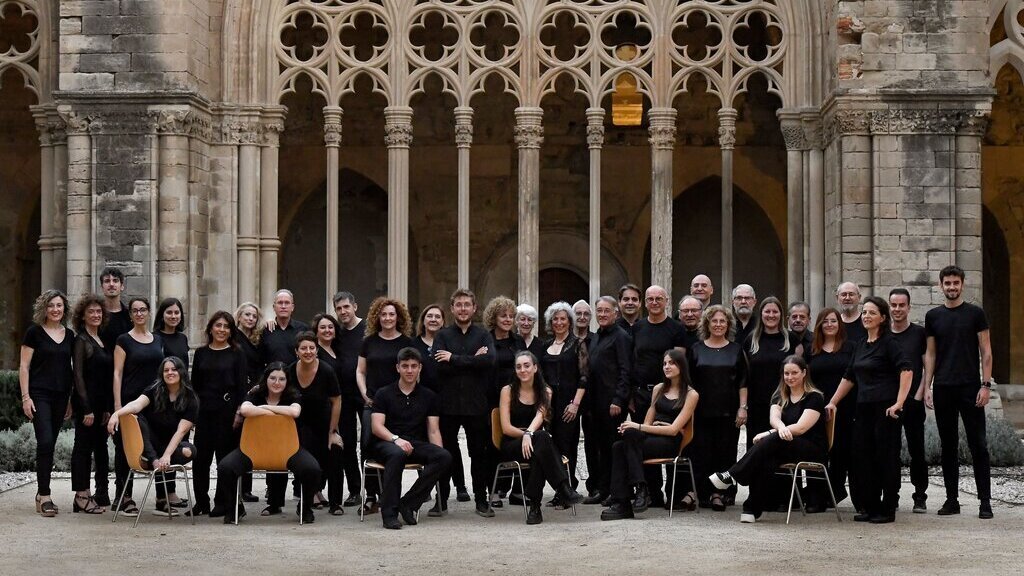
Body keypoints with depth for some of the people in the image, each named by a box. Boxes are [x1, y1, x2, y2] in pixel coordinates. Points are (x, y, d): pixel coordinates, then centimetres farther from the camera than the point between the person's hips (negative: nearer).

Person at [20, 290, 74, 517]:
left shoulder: (69, 335, 11)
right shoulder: (35, 332, -2)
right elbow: (24, 366, -3)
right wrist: (25, 396, -10)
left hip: (61, 396, 5)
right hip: (39, 394, -5)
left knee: (50, 444, 7)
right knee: (45, 442, -13)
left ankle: (42, 493, 16)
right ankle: (44, 496, -11)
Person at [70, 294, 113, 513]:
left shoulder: (102, 341, 14)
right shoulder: (81, 341, -7)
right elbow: (78, 376, -12)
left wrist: (108, 408, 11)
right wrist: (86, 409, -17)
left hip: (102, 403, 7)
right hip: (87, 403, -7)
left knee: (100, 447, 9)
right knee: (83, 447, -3)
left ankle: (101, 494, 14)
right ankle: (82, 496, -1)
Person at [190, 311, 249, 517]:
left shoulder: (237, 354, 2)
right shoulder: (201, 353, 11)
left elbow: (243, 385, -2)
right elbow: (194, 384, 12)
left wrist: (239, 412, -9)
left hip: (227, 410, -3)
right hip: (204, 410, 3)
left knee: (225, 455, 0)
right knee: (200, 456, 2)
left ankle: (222, 502, 8)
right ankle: (201, 501, 13)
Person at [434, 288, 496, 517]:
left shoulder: (483, 335, 7)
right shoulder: (442, 335, 6)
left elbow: (490, 360, -14)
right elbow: (441, 366, -10)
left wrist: (454, 358, -14)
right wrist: (473, 360, -12)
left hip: (476, 404, 0)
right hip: (448, 403, 0)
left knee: (479, 454, 5)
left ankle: (481, 500, 14)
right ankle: (441, 499, 15)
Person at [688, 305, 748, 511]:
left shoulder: (736, 349, 8)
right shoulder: (696, 349, 8)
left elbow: (743, 382, 7)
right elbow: (688, 381, 8)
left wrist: (743, 407, -2)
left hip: (728, 411, 0)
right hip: (703, 410, 0)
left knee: (726, 453, 0)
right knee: (701, 451, -4)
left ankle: (719, 493, 5)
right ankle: (697, 492, -3)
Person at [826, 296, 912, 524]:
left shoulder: (889, 343, -7)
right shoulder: (861, 345, 16)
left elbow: (906, 370, -18)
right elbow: (849, 377, 22)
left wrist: (899, 403, -24)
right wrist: (833, 402, 19)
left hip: (885, 408, -7)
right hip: (864, 407, 7)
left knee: (886, 458, -2)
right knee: (863, 457, 7)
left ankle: (888, 509, 5)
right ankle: (869, 507, 15)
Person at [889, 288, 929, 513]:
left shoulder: (920, 333, 3)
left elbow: (928, 366, 1)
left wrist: (919, 394, -8)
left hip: (913, 402, -2)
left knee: (916, 450, 0)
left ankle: (920, 497, 7)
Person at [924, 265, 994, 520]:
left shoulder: (975, 313, 2)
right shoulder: (933, 316, 9)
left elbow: (986, 352, 0)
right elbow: (930, 354, 12)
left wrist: (986, 385, -8)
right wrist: (927, 386, 4)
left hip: (970, 387, -3)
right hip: (943, 389, 3)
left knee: (978, 445, -3)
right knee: (948, 445, 7)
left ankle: (985, 501, 0)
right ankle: (952, 500, 13)